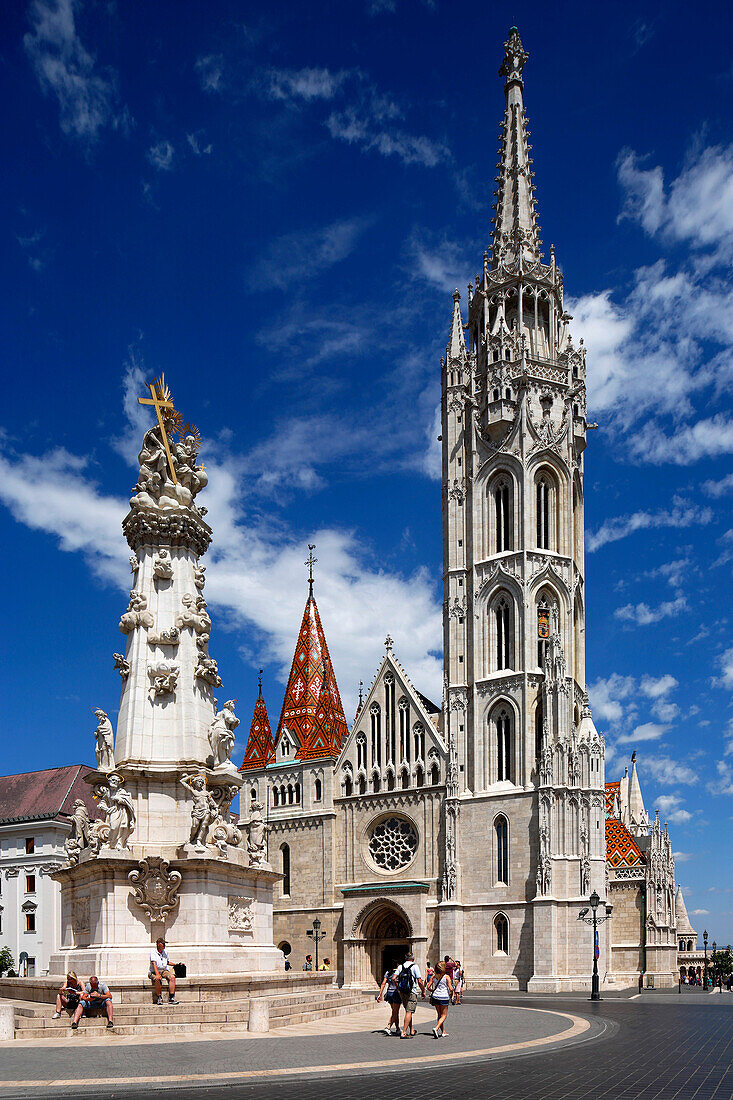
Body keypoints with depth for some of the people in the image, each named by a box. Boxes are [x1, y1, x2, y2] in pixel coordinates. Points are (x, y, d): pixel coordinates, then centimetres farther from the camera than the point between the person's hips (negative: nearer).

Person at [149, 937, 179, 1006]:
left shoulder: (165, 952, 12)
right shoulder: (153, 952, -8)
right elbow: (154, 963, -21)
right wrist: (157, 974, -33)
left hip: (164, 970, 5)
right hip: (154, 972, -5)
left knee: (172, 977, -26)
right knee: (157, 979, -38)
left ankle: (171, 998, -28)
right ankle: (159, 998, -20)